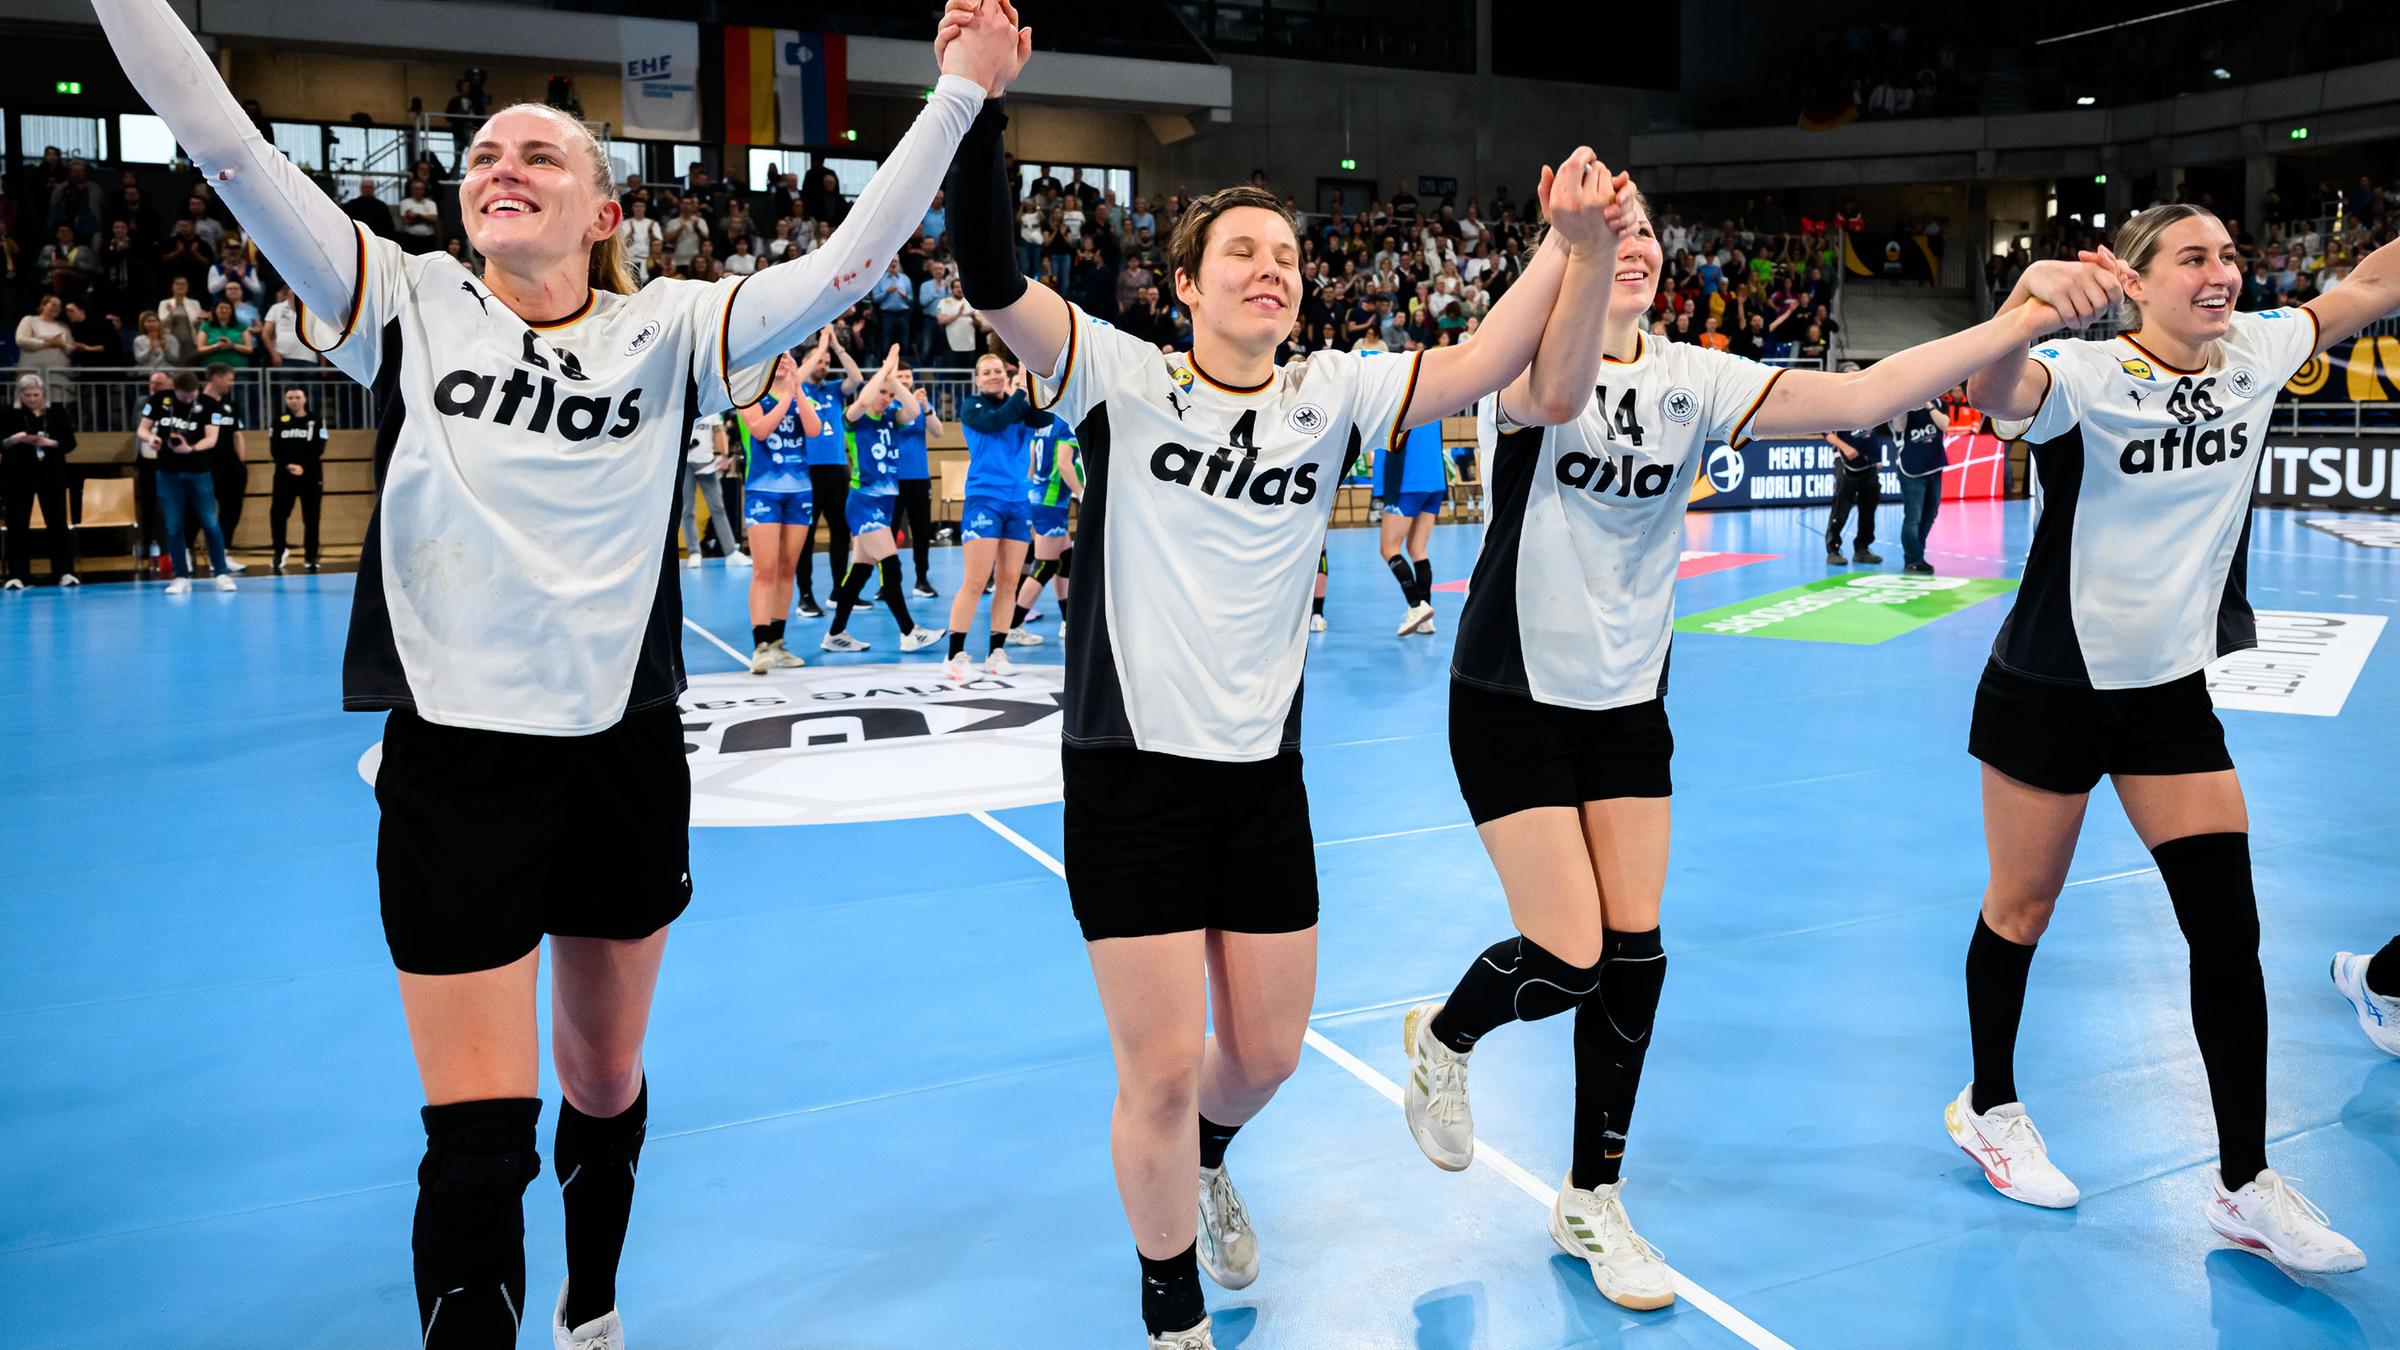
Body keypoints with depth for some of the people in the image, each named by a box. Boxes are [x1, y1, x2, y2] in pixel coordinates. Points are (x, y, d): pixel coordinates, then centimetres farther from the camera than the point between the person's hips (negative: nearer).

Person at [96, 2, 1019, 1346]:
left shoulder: (668, 329, 0)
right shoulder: (410, 304, -1)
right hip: (455, 760, -1)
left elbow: (843, 264, -8)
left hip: (625, 749, 2)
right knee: (479, 1136, -4)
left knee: (606, 1084, 19)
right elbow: (224, 141, -6)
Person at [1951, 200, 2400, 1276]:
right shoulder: (2085, 375, -18)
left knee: (2228, 931, 1)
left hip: (2172, 686, 5)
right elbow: (1993, 391, -41)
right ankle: (1987, 1108, 32)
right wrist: (2019, 314, -61)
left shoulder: (2255, 357, 0)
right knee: (2020, 913, 8)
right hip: (2050, 686, -5)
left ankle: (2245, 1186, 13)